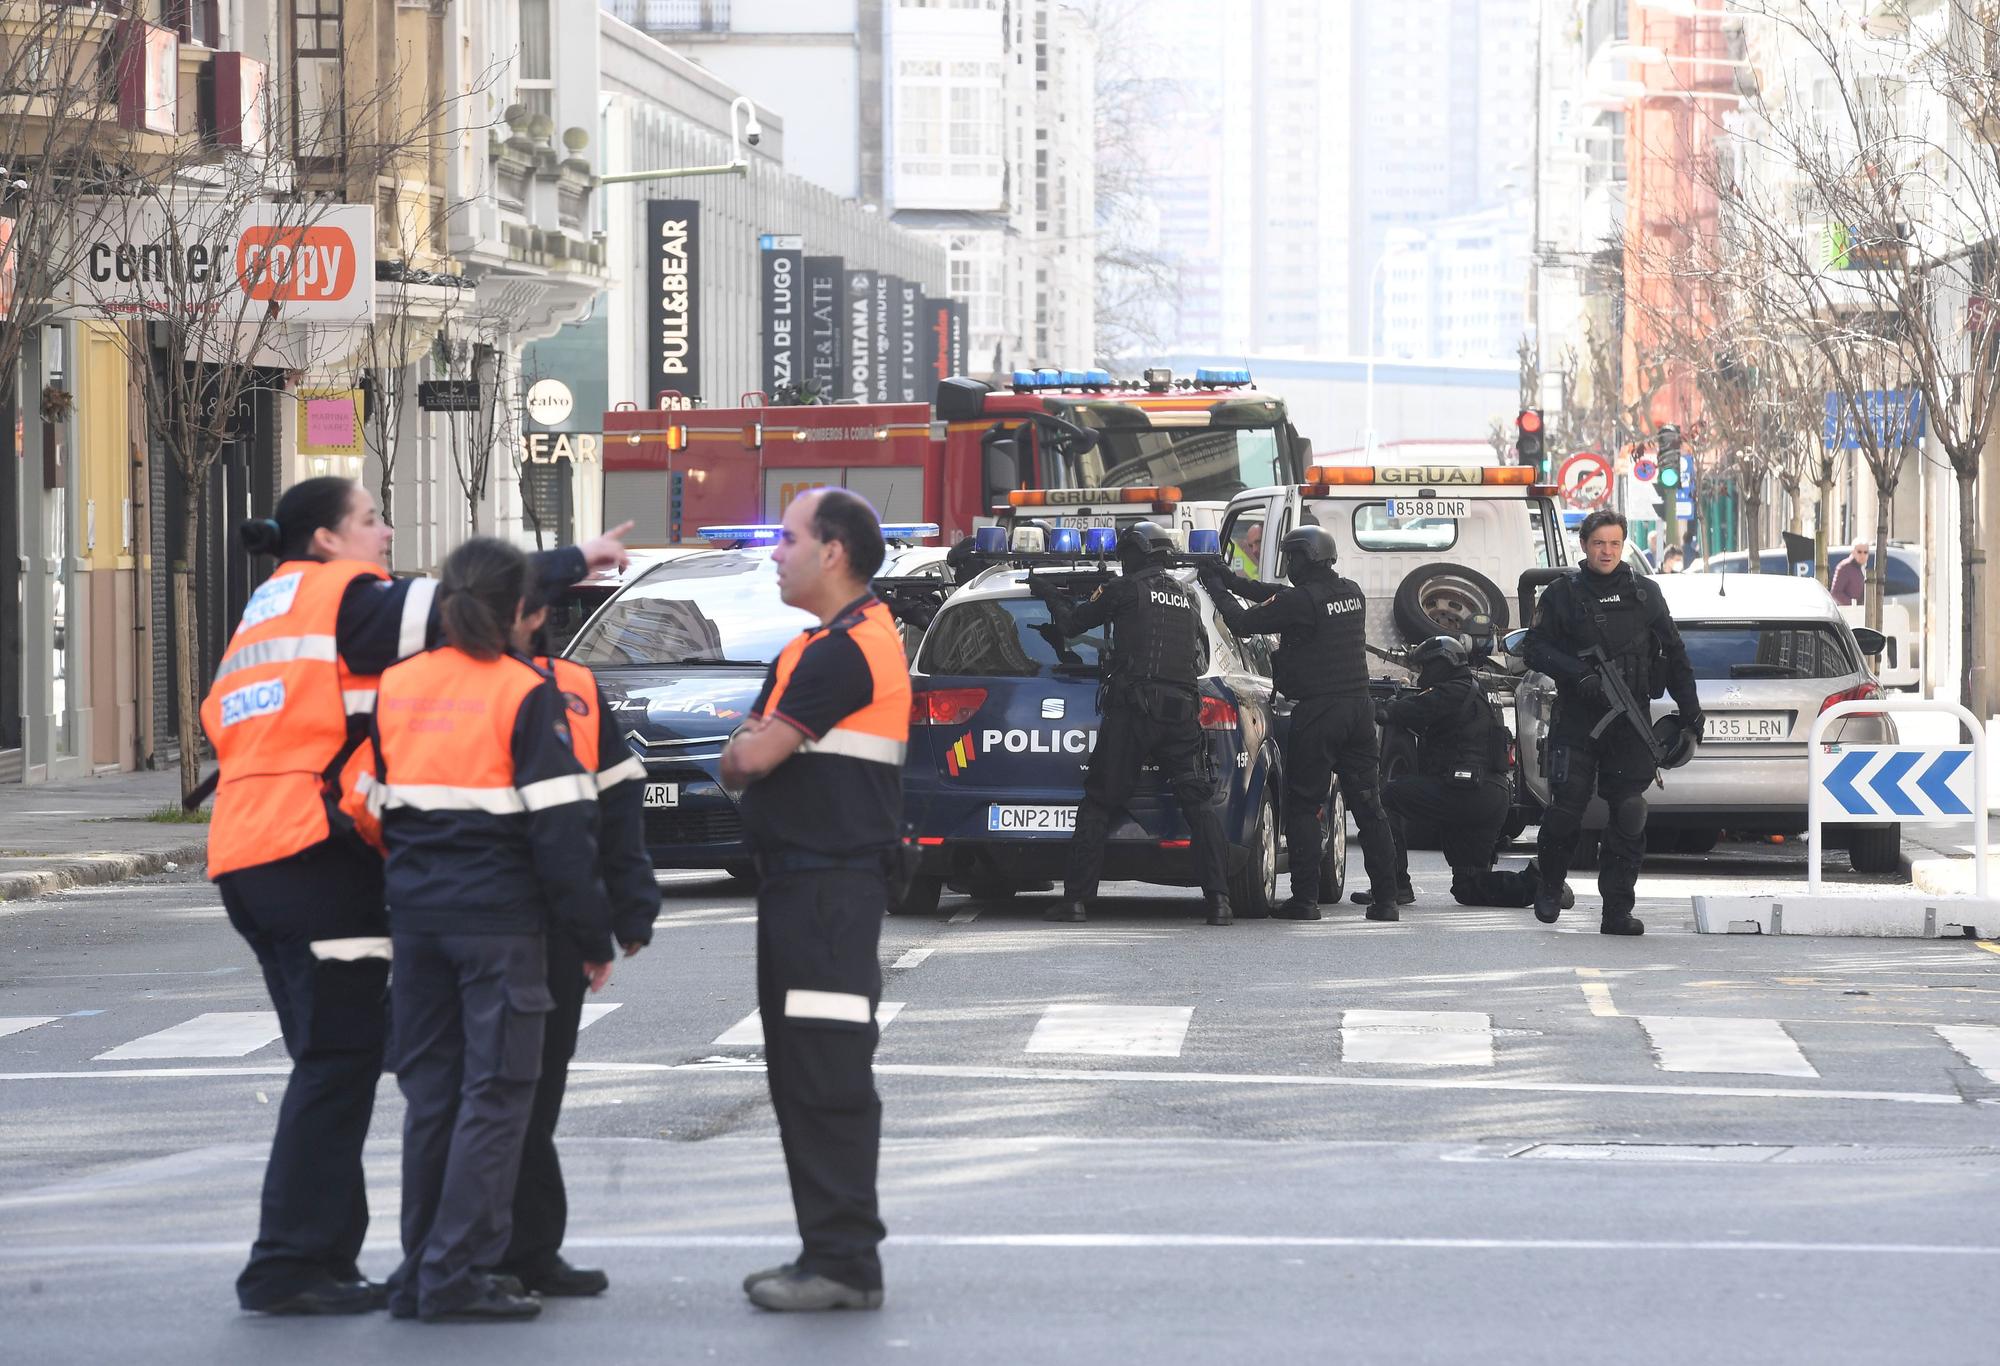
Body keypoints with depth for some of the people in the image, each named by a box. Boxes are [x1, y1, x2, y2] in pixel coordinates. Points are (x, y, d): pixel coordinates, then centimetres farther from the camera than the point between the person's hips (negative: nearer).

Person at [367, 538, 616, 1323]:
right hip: (500, 920, -5)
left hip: (416, 918, 5)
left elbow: (381, 806, 13)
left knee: (429, 1091, 12)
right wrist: (592, 939, -4)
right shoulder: (526, 694, -9)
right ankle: (458, 1275, -6)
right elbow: (561, 829, -11)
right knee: (494, 1096, -1)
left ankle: (422, 1270, 14)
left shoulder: (398, 687, 8)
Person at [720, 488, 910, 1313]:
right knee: (802, 1078, 13)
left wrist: (754, 749, 5)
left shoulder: (844, 651, -14)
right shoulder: (812, 650, 21)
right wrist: (752, 752, 0)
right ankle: (829, 1253, 18)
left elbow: (753, 757, -16)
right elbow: (738, 766, 21)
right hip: (802, 885, 11)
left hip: (829, 892, -11)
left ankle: (845, 1261, -11)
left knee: (827, 1079, -11)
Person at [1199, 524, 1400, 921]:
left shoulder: (1302, 601, -14)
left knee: (1303, 806, 2)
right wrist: (1234, 582, 24)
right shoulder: (1352, 594, 10)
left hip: (1317, 712, -7)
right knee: (1368, 806, 8)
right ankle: (1385, 896, 5)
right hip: (1358, 706, 7)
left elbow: (1244, 623, -8)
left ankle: (1305, 898, -2)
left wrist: (1217, 589, 8)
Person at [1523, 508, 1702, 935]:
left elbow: (1674, 654, 15)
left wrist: (1690, 710, 10)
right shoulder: (1562, 593, 3)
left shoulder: (1645, 593, 10)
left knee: (1629, 815, -6)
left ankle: (1618, 910, -2)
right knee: (1566, 809, -3)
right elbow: (1537, 649, 0)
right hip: (1576, 719, -1)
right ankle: (1550, 888, 22)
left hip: (1630, 722, 2)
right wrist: (1580, 675, -15)